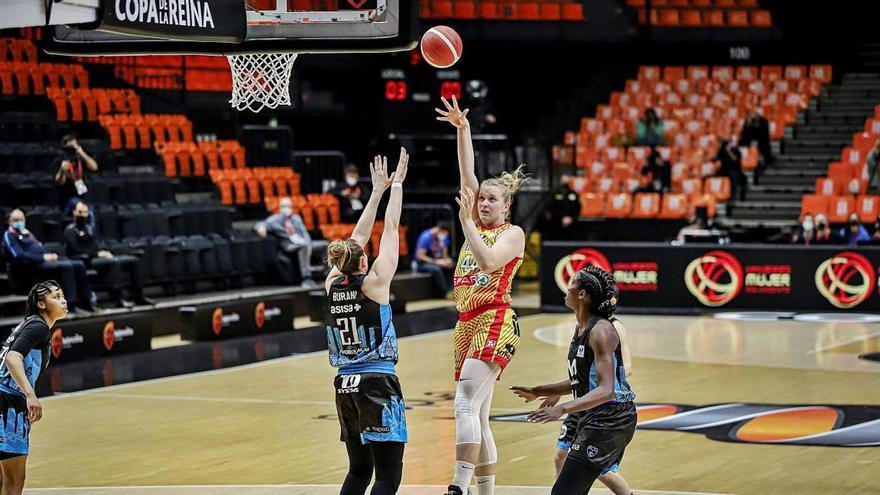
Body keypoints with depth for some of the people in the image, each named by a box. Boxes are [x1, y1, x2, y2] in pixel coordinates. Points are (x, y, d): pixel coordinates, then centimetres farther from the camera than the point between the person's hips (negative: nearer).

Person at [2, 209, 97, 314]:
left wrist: (50, 255, 4)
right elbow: (19, 256, -14)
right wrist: (43, 257, -18)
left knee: (79, 265, -7)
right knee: (66, 266, -29)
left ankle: (85, 303, -10)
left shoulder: (27, 233, 28)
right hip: (31, 266, -9)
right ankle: (73, 305, -32)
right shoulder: (9, 236, 0)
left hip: (45, 261, 9)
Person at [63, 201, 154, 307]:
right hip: (85, 262, -8)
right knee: (114, 262, -35)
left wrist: (104, 253, -5)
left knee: (134, 261, -4)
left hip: (97, 258, 8)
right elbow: (77, 251, -13)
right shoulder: (70, 231, -1)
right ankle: (118, 299, -41)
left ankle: (138, 296, -3)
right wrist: (97, 254, -16)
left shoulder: (90, 228, 24)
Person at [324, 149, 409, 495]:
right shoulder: (374, 282, -8)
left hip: (345, 386, 7)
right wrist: (396, 185, 9)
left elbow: (358, 238, 17)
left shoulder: (333, 285, 6)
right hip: (378, 385, -7)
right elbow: (391, 228, -1)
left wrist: (378, 190, 24)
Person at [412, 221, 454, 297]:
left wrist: (447, 260, -13)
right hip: (422, 263, -7)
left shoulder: (444, 237, 1)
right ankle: (446, 294, -31)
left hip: (438, 261, 7)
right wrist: (436, 262, -28)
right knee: (436, 269, -37)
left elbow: (445, 254, 11)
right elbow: (420, 256, -21)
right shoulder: (426, 237, -20)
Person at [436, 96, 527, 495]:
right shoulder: (477, 223, 18)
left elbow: (488, 262, -18)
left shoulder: (513, 233, 0)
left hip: (494, 321, -8)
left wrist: (465, 220, -15)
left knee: (465, 403, -22)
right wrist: (462, 130, 4)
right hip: (467, 323, 8)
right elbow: (467, 175, 12)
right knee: (478, 416, 8)